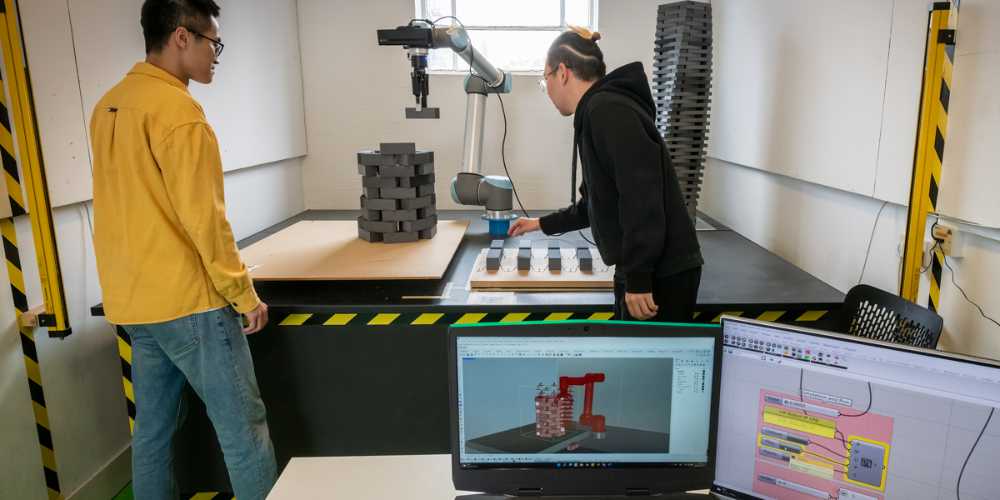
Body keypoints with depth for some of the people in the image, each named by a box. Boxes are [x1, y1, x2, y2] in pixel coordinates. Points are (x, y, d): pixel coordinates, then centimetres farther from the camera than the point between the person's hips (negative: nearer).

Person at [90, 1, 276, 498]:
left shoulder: (109, 106, 11)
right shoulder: (176, 108, -16)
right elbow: (203, 217, -19)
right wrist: (244, 293, -11)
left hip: (133, 302, 9)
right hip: (188, 300, -9)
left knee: (153, 429, 17)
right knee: (243, 427, 0)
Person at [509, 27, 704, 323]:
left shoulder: (607, 110, -13)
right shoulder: (600, 112, 18)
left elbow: (642, 197, -23)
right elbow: (596, 203, 29)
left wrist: (639, 280, -23)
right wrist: (542, 224, 39)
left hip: (661, 276, -10)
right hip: (648, 272, 10)